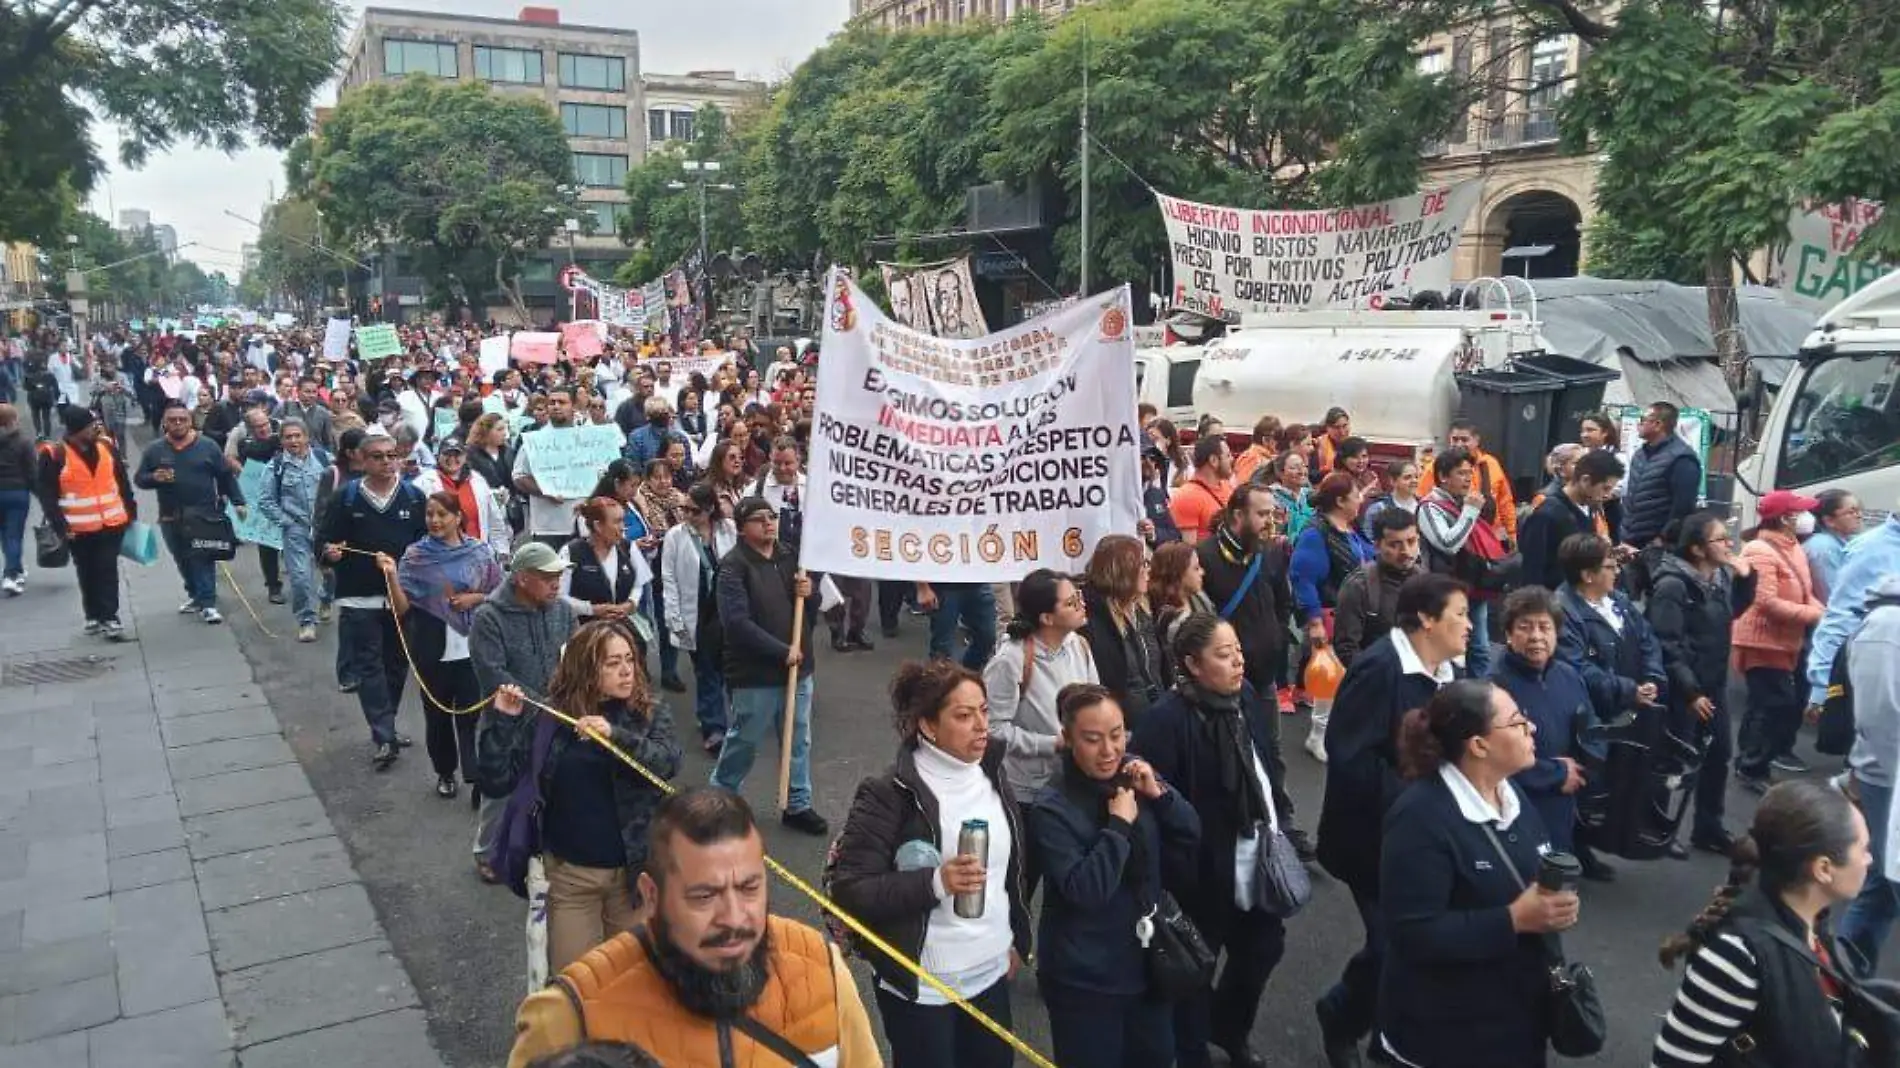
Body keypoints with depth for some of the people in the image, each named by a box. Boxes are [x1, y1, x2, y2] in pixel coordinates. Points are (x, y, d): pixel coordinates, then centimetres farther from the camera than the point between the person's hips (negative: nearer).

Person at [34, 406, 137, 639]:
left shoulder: (107, 447, 2)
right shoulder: (54, 455, -10)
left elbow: (123, 482, 12)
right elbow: (47, 495, -8)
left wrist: (131, 511, 14)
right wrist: (60, 526, -14)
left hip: (112, 523, 2)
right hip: (78, 529, -2)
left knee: (108, 571, 1)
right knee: (87, 573, 11)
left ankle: (109, 617, 2)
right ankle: (94, 616, 23)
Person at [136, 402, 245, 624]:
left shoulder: (207, 446, 0)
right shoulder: (154, 450, 4)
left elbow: (226, 476, 4)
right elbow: (139, 480, 8)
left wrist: (237, 502, 1)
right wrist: (154, 478, -15)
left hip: (204, 514, -3)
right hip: (170, 517, 3)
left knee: (203, 559, -6)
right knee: (182, 560, 13)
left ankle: (207, 604, -5)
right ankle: (195, 595, 29)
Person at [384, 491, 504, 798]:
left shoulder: (480, 552, -1)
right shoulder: (415, 556, -2)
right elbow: (402, 609, -6)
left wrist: (476, 598, -11)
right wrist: (391, 576, -20)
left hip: (471, 648, -1)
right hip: (432, 651, 1)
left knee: (471, 715, -2)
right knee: (437, 715, 13)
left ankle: (477, 777, 0)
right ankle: (445, 773, 30)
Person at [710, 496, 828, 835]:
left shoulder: (789, 558, 8)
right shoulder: (733, 566, -13)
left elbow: (811, 612, 16)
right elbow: (737, 622, -21)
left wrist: (810, 592, -8)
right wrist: (781, 651, -20)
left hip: (797, 667, 6)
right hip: (755, 672, -6)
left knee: (798, 741, 13)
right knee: (744, 741, 8)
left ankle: (797, 805, 26)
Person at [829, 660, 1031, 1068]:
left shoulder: (991, 777, 3)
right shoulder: (889, 794, -18)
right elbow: (848, 891, -20)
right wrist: (935, 882, -28)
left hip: (990, 974, 6)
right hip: (921, 987, -6)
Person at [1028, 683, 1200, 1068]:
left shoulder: (1135, 777, -1)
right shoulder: (1050, 808, -19)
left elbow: (1191, 842, 0)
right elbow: (1083, 891, -27)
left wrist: (1160, 794, -14)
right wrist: (1119, 825, -24)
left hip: (1148, 965, 6)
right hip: (1084, 980, -6)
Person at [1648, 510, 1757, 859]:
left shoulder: (1721, 576, 2)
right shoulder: (1673, 585, -21)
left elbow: (1734, 611, 20)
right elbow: (1666, 645, -22)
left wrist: (1746, 578, 4)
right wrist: (1690, 691, -20)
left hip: (1715, 683, 8)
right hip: (1683, 689, -8)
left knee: (1719, 754, 16)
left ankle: (1708, 828, 32)